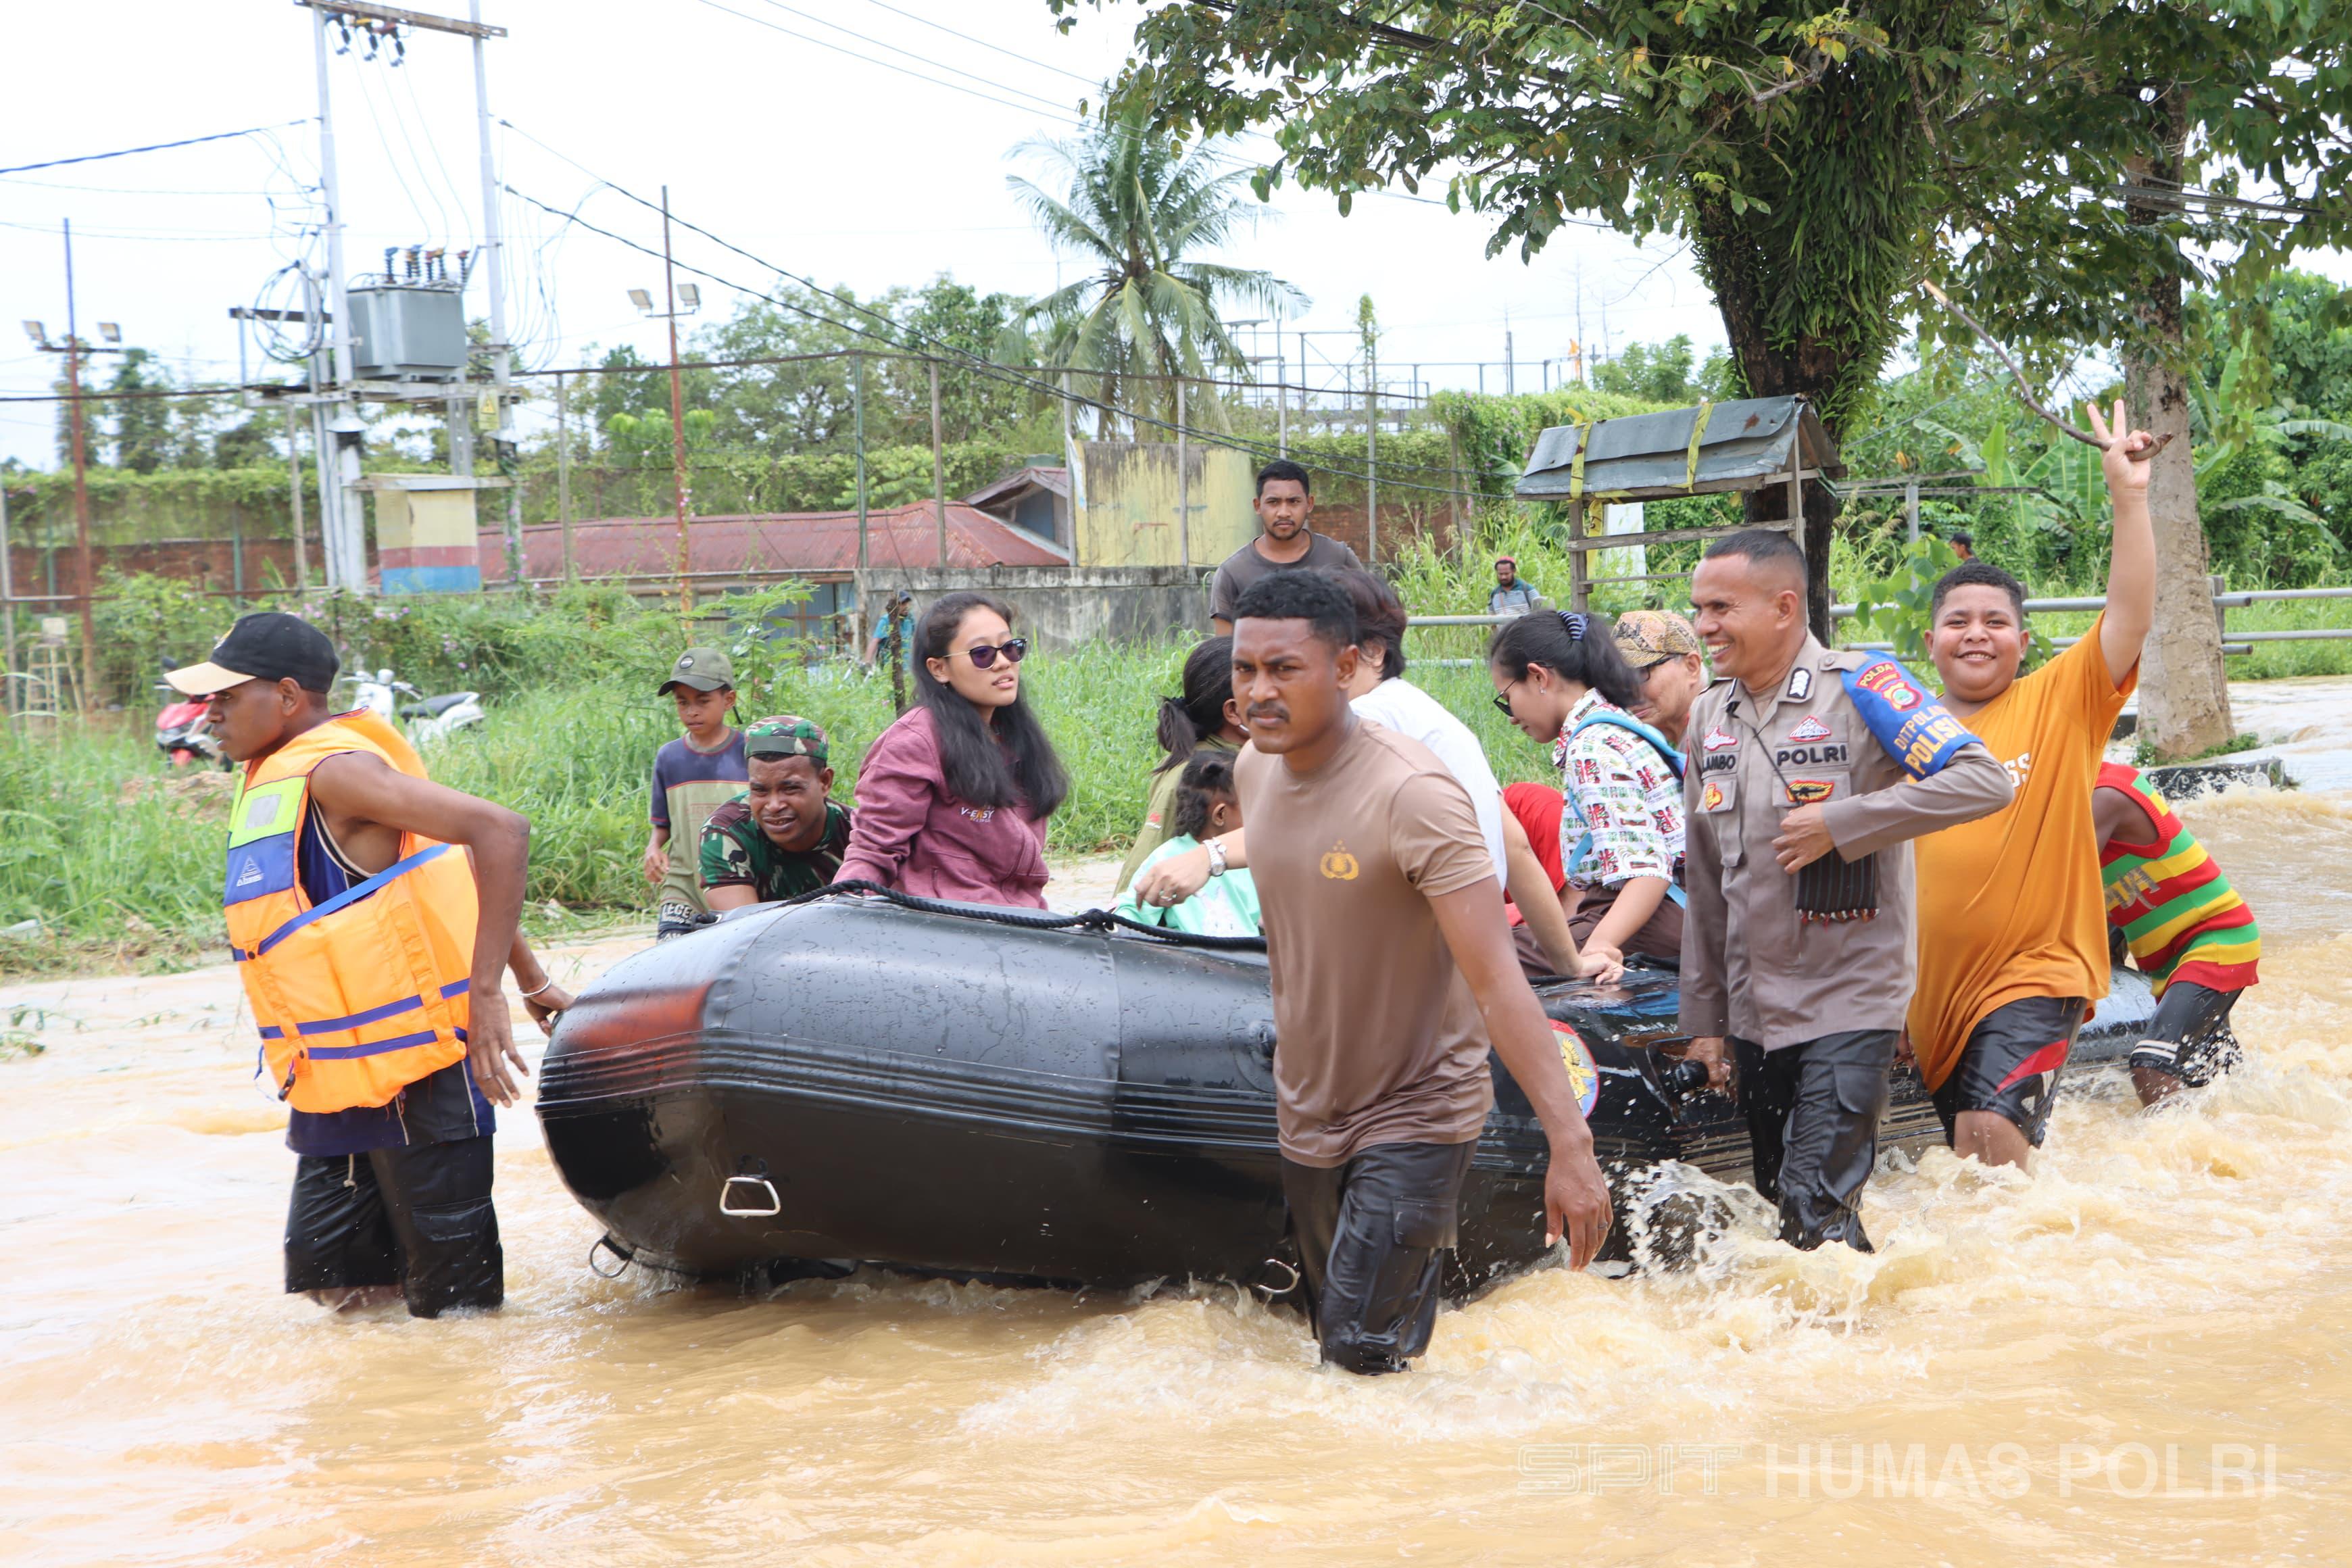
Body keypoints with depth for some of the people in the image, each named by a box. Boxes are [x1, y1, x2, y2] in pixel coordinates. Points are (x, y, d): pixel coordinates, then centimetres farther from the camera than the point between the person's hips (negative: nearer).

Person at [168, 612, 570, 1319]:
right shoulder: (272, 779, 12)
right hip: (340, 1086, 9)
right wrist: (533, 981, 21)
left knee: (452, 1299, 0)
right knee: (331, 1273, 13)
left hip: (416, 1072, -9)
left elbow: (499, 834, -27)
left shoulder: (333, 770, -16)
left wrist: (486, 991, -31)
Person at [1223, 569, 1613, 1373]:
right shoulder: (1254, 770, -2)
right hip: (1306, 1117, 7)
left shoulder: (1412, 794, -25)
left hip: (1414, 1114, -7)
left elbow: (1496, 981, -31)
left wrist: (1570, 1142, -36)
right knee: (1334, 1343, 17)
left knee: (1364, 1353, -16)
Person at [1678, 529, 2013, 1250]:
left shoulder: (1858, 688, -10)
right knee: (1778, 1205, 13)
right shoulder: (1709, 716, 10)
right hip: (1754, 1010, 7)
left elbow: (1984, 781, -20)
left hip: (1849, 1000, -6)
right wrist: (1704, 1016, 15)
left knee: (1818, 1215, -15)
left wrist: (1839, 824, -22)